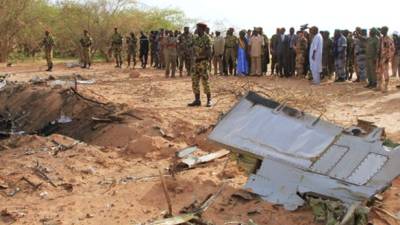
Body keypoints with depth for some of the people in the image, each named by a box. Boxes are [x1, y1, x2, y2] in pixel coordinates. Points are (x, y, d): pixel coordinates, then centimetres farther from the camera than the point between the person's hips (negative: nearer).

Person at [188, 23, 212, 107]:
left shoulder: (206, 39, -10)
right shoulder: (196, 39, 13)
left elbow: (209, 52, -15)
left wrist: (202, 54, -30)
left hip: (203, 62, -8)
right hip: (196, 62, 8)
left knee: (205, 82, -7)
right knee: (195, 82, 5)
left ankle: (209, 100, 1)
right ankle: (197, 100, 11)